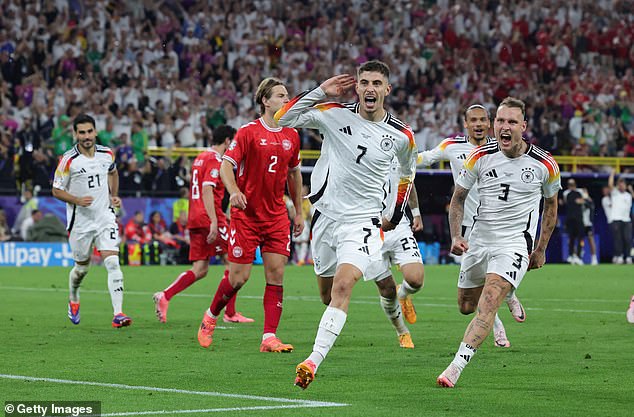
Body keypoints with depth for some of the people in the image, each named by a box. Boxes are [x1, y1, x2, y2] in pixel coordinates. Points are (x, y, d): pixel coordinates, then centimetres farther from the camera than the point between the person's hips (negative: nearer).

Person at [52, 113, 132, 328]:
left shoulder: (107, 154, 0)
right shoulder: (68, 160, -12)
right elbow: (56, 190, -5)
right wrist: (78, 200, -20)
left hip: (105, 217, 2)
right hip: (80, 221, -2)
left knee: (113, 263, -14)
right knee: (82, 267, 13)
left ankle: (118, 314, -20)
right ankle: (73, 300, 45)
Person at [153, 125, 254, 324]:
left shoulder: (200, 158, 19)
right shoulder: (215, 159, -9)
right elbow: (207, 190, -20)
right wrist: (214, 221, -26)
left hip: (195, 218, 9)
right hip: (208, 217, -9)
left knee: (200, 270, 5)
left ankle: (164, 296, -10)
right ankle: (230, 312, 1)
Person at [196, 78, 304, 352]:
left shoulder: (291, 136, 8)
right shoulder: (249, 132, -7)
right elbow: (225, 165, -10)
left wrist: (299, 212, 20)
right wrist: (234, 191, -29)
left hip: (277, 216, 5)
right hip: (246, 214, -5)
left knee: (276, 274, -5)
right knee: (239, 277, -3)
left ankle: (269, 337, -5)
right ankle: (210, 317, 24)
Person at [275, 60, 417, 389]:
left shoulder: (401, 135, 0)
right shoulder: (335, 114, -4)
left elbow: (407, 174, 20)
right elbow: (283, 119, -4)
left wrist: (395, 216, 23)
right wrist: (321, 92, -11)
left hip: (363, 221, -2)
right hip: (326, 214, 2)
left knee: (342, 286, -21)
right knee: (328, 292, 11)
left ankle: (313, 361, -29)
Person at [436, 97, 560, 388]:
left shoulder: (545, 165, -6)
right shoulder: (480, 157, -5)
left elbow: (551, 204, 12)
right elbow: (458, 197, 6)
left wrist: (541, 249, 12)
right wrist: (455, 236, -8)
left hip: (515, 244, -4)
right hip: (478, 241, 4)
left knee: (488, 302, -23)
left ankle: (456, 366, -29)